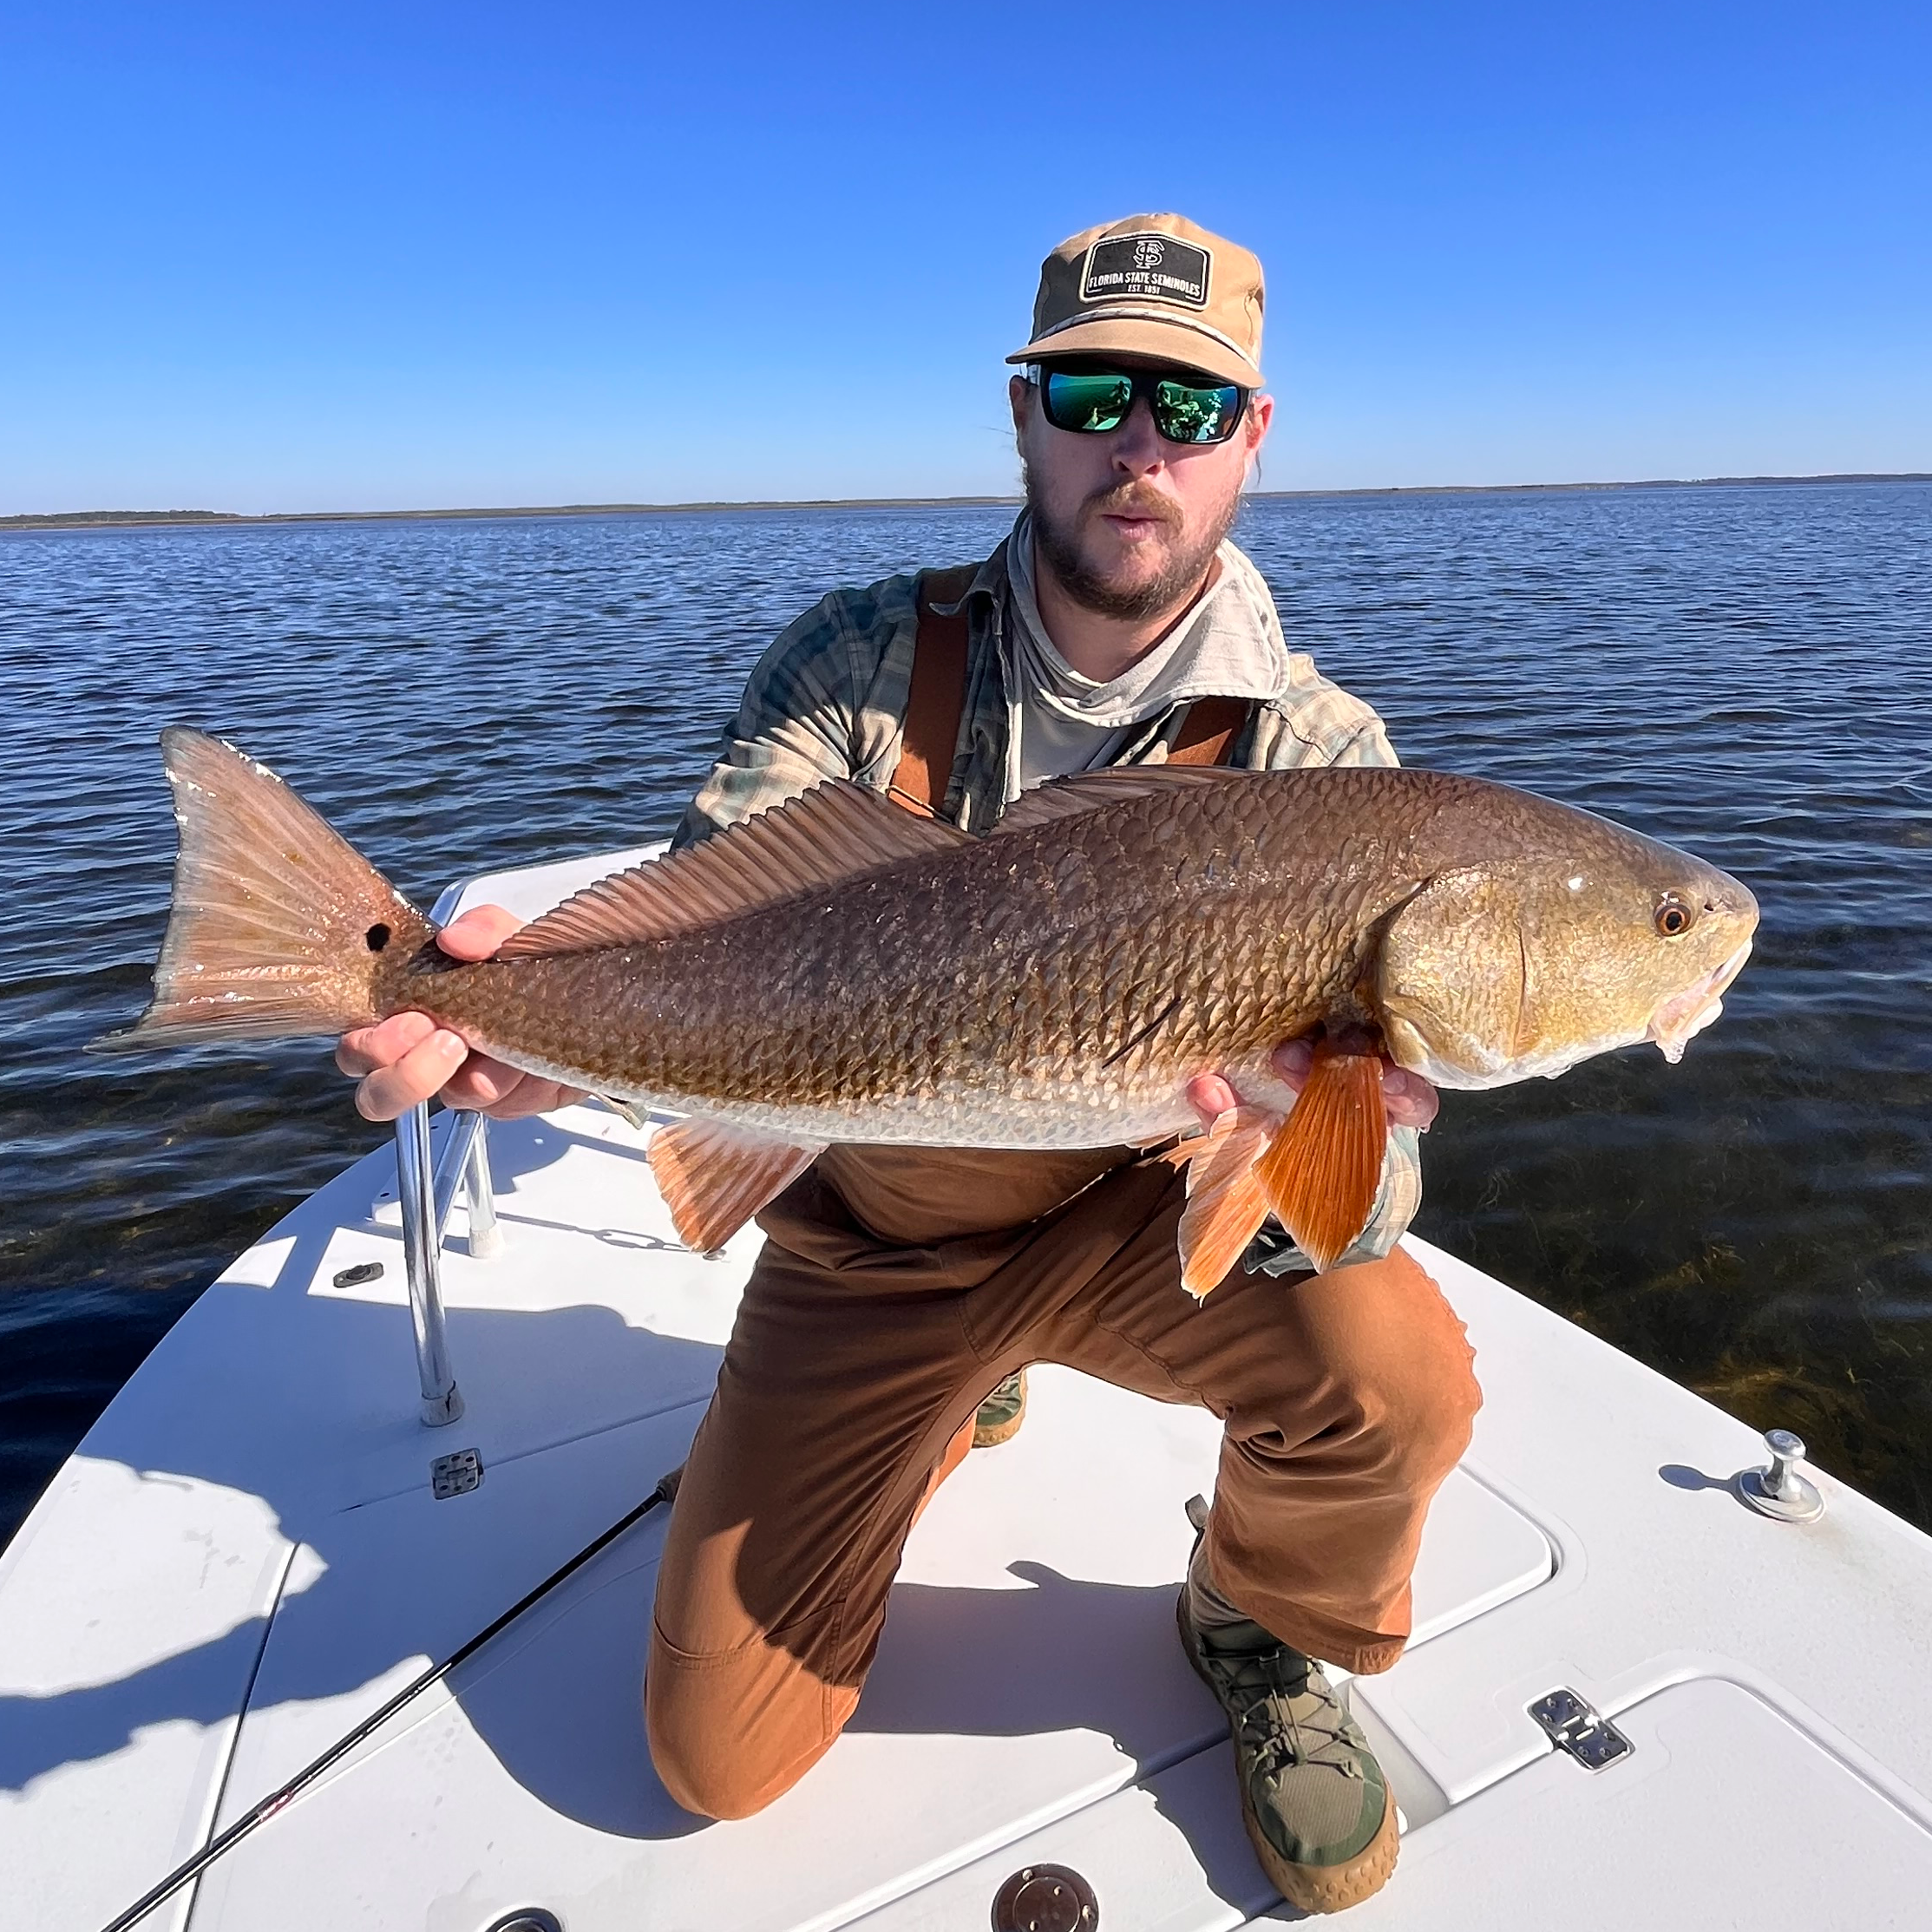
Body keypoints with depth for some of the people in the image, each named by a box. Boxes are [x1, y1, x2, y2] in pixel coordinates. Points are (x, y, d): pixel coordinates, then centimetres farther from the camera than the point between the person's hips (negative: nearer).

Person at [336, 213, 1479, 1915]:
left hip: (1132, 1213, 0)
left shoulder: (1319, 756, -14)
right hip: (873, 1236, 1)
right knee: (717, 1758, 9)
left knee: (1398, 1373, -32)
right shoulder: (869, 667, -12)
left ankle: (1260, 1630, 7)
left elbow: (1370, 1178, -19)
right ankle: (960, 1403, 35)